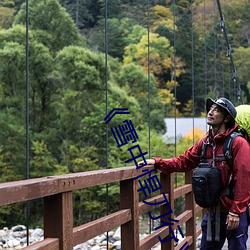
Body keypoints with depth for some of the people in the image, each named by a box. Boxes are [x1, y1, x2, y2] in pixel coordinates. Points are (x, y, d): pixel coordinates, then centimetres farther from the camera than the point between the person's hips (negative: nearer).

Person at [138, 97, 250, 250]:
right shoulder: (205, 143, 7)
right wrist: (157, 162, -5)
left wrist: (235, 212, -19)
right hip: (213, 212, 7)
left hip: (234, 214, -6)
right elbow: (183, 162, 9)